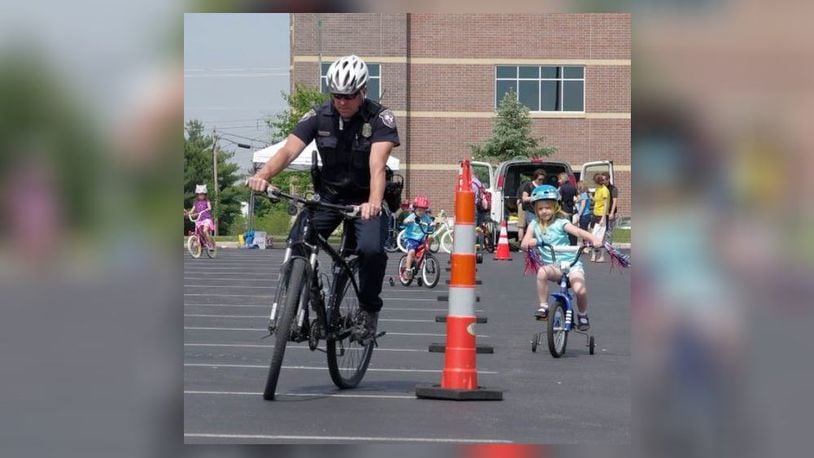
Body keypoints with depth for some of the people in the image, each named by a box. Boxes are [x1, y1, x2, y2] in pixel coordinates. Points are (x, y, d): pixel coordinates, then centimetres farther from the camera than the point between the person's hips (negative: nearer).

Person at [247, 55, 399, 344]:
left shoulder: (380, 118, -17)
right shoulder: (319, 117, -8)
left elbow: (377, 164, -32)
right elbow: (289, 150, -21)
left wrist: (373, 202, -51)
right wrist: (263, 174, -42)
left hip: (365, 200, -3)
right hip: (328, 196, 3)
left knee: (372, 248, -30)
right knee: (296, 245, -20)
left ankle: (369, 310, -6)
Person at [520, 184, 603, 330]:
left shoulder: (560, 223, -5)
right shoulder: (534, 225, 5)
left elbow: (579, 232, -20)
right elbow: (523, 244, -4)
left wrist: (594, 238, -40)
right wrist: (530, 243, -29)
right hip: (552, 265, 2)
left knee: (580, 290, -26)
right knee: (542, 272, -34)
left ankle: (582, 315, 6)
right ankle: (543, 307, -19)